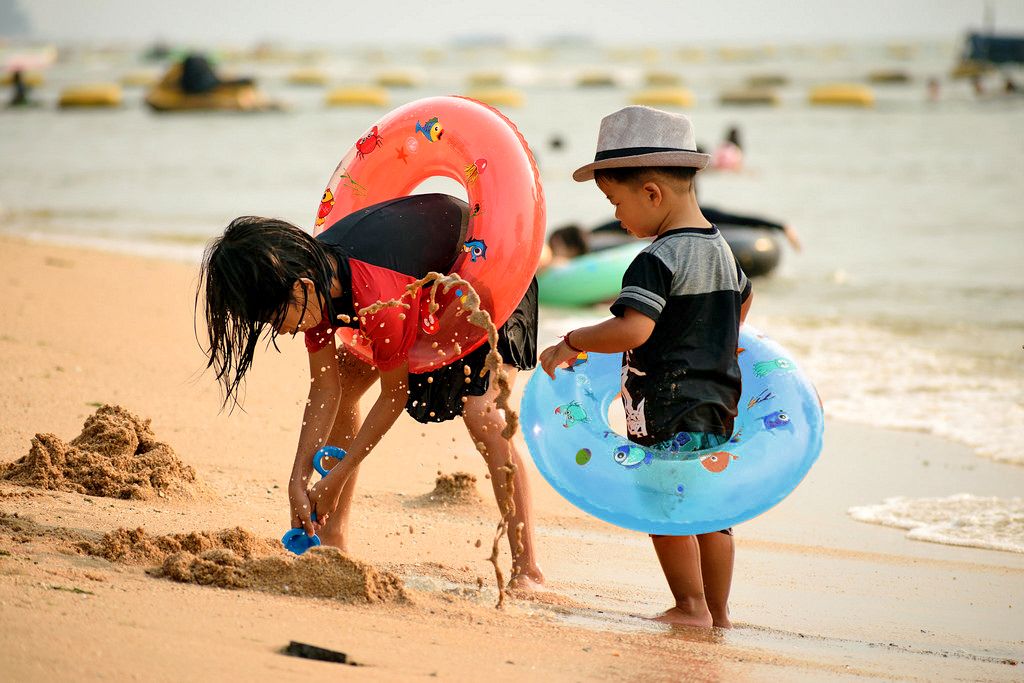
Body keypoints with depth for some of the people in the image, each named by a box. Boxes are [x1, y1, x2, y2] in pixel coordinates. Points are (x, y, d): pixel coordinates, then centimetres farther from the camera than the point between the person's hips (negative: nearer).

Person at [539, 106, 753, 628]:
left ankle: (691, 606, 5)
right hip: (718, 403, 9)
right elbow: (743, 297, 32)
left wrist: (572, 342, -18)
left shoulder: (658, 260, -18)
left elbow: (632, 329, -30)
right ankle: (717, 612, 20)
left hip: (668, 410, -9)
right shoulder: (720, 249, 11)